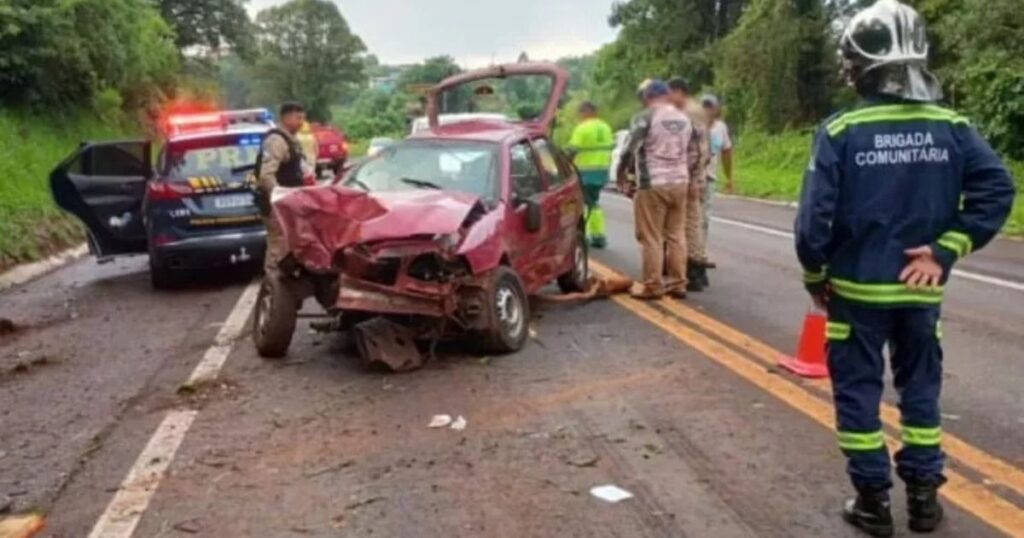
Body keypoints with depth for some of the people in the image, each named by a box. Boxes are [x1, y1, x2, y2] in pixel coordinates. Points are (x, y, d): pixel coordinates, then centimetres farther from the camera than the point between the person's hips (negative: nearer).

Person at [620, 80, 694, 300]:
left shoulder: (644, 117, -9)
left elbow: (630, 150, -15)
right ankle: (678, 283, 14)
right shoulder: (684, 118, 12)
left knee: (651, 238, -1)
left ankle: (653, 286, 2)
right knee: (676, 234, 12)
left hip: (652, 184, -7)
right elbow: (691, 151, 16)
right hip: (680, 182, 7)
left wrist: (621, 175, -2)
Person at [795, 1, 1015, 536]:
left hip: (857, 289, -3)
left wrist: (815, 277, 0)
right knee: (920, 387, 18)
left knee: (857, 391, 10)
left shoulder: (839, 131, -12)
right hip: (920, 288, 3)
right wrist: (946, 249, -7)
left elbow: (815, 216, -14)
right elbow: (996, 188, -11)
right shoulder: (950, 126, -2)